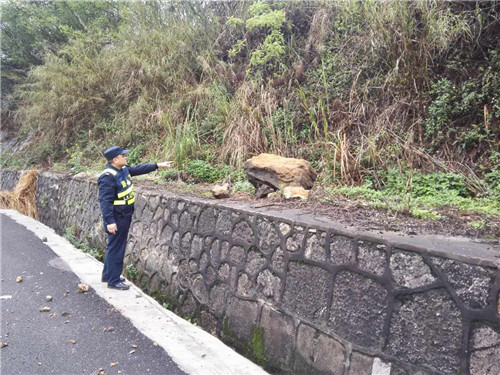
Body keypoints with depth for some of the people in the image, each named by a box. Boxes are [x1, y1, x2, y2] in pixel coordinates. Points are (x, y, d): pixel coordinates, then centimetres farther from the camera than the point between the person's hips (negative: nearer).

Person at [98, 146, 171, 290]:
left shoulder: (123, 170, 6)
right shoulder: (108, 177, -22)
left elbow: (138, 169, 20)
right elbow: (105, 201, -25)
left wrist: (157, 165, 19)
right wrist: (109, 221, -28)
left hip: (124, 216, 10)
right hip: (116, 218, -10)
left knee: (114, 247, 20)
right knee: (116, 249, 1)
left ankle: (108, 275, 35)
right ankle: (113, 281, 13)